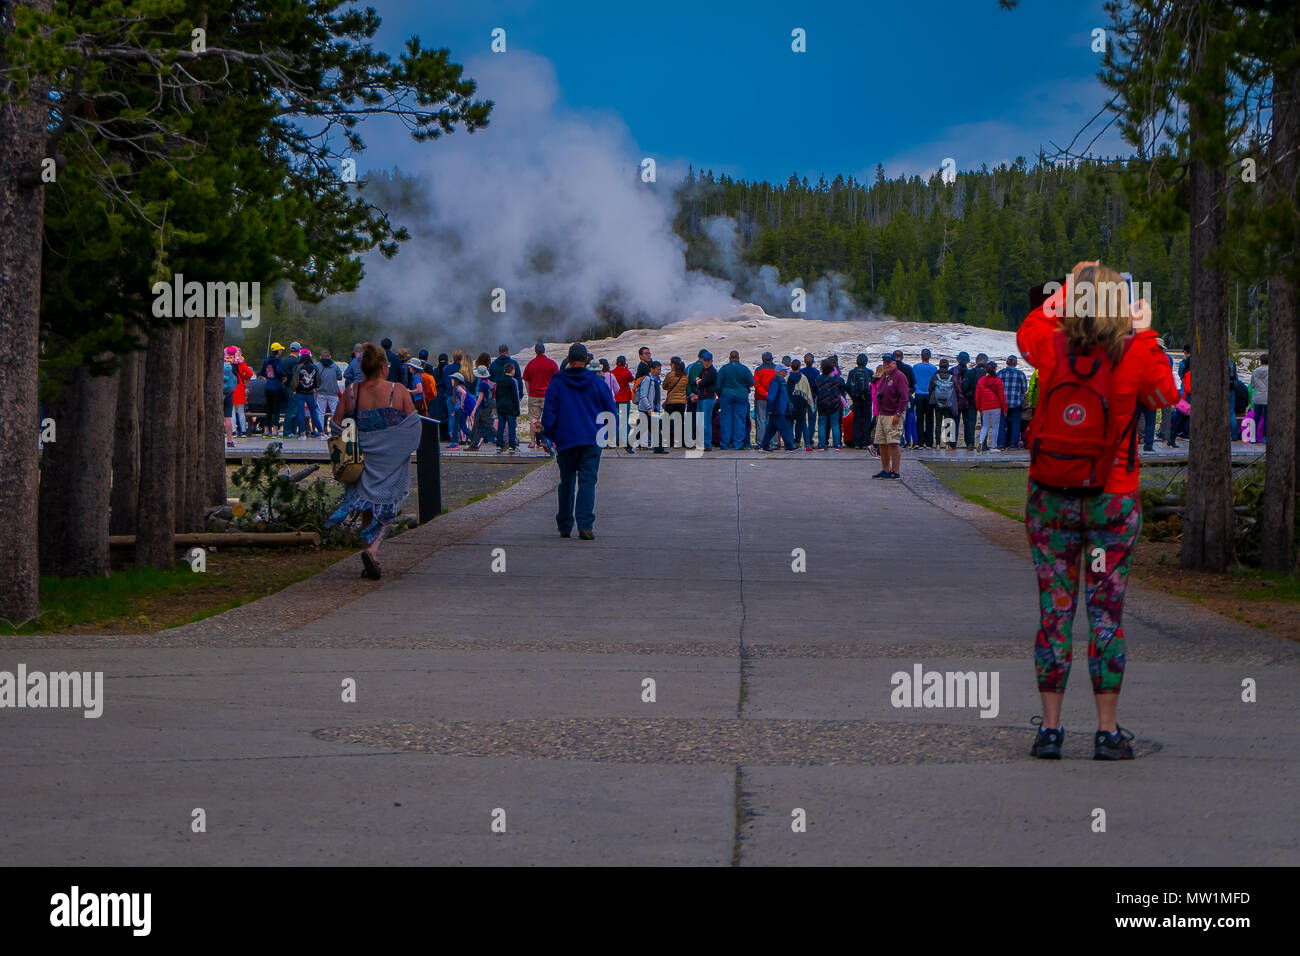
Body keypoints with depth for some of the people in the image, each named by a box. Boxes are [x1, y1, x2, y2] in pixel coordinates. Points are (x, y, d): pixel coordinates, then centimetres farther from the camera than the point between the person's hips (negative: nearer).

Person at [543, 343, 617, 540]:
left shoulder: (557, 382, 0)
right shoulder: (596, 382, 1)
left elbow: (549, 412, -1)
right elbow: (610, 409, 7)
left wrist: (550, 435, 8)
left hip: (565, 441, 1)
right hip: (592, 441, -1)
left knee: (567, 482, 13)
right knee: (587, 481, -5)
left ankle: (564, 525, 19)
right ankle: (585, 525, -18)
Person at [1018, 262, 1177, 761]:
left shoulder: (1051, 348, -8)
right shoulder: (1136, 354, -11)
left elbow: (1025, 331, 17)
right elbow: (1165, 396, 10)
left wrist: (1063, 293, 25)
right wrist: (1145, 333, 14)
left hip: (1050, 498, 1)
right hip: (1114, 500, -1)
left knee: (1054, 610, 6)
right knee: (1107, 612, 4)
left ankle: (1049, 729, 7)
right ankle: (1108, 732, 6)